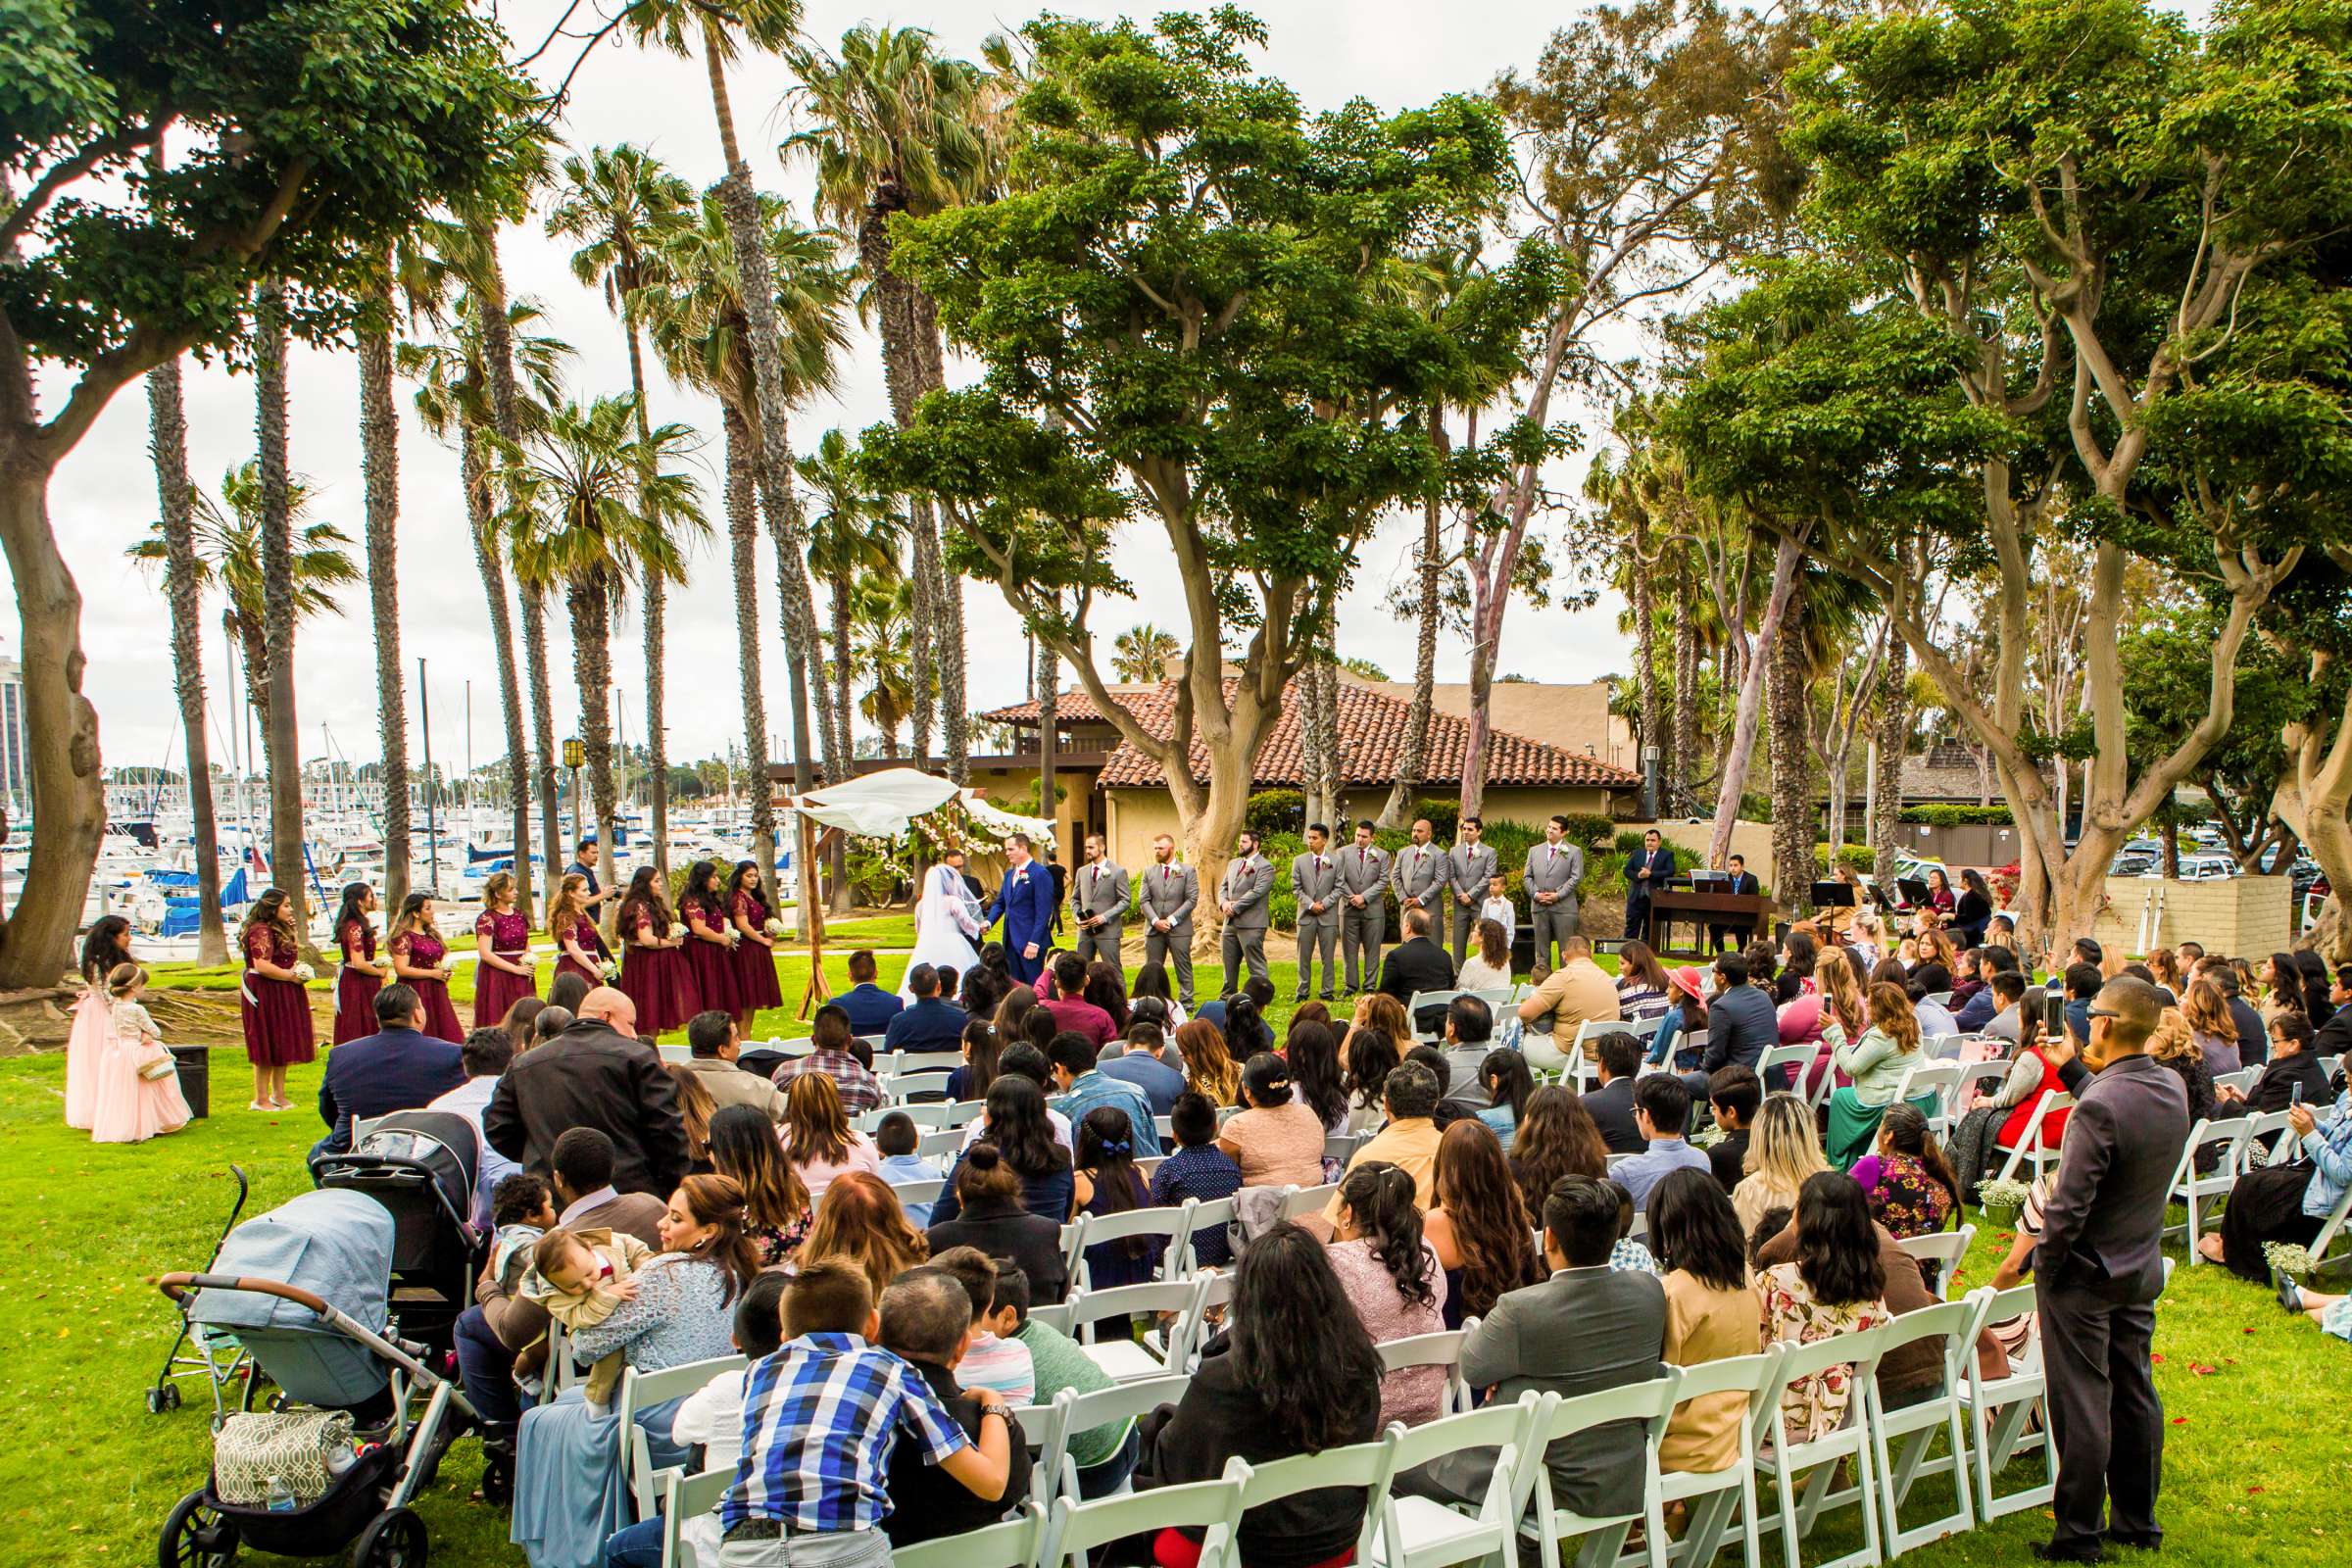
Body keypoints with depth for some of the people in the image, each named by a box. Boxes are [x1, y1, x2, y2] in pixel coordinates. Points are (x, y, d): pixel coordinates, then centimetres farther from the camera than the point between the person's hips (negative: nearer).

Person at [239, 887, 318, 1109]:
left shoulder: (279, 930, 17)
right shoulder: (261, 931, -16)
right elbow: (262, 966, -25)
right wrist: (291, 976, -16)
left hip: (283, 995, 10)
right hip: (265, 995, -10)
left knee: (283, 1047, 13)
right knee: (268, 1049, -4)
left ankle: (278, 1095, 21)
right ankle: (261, 1099, 3)